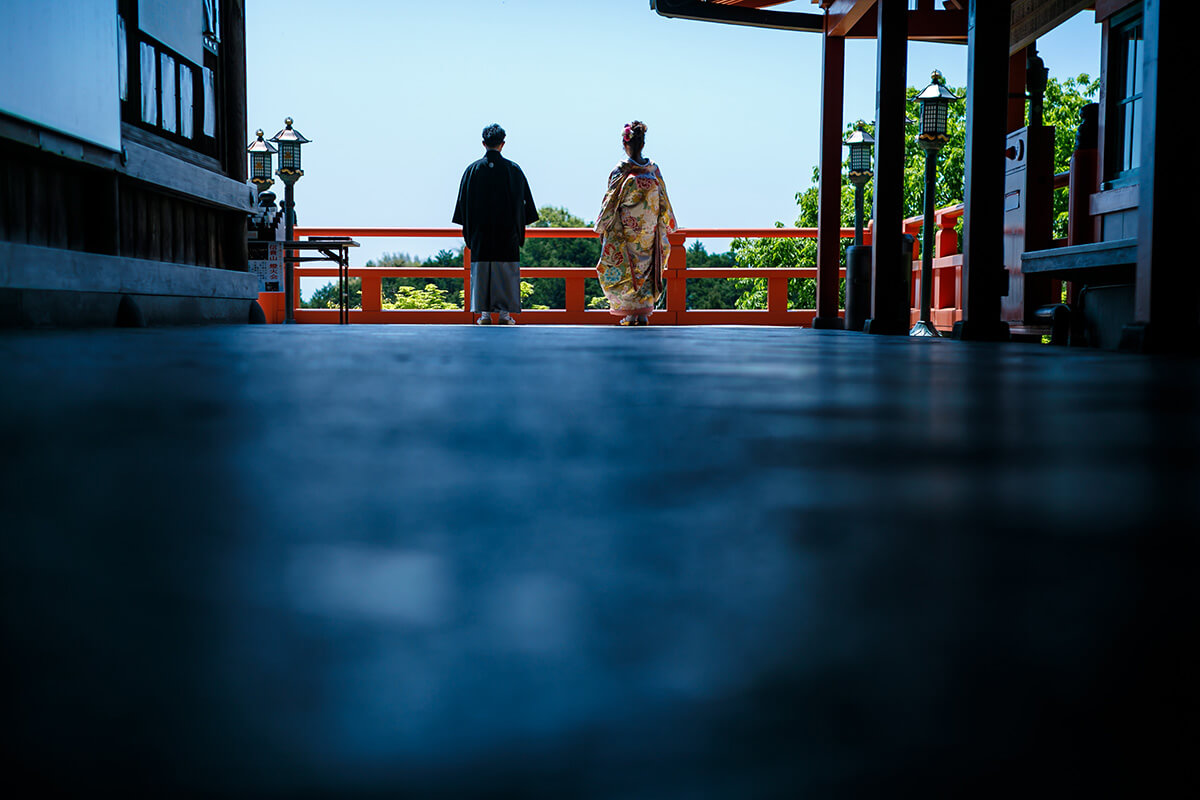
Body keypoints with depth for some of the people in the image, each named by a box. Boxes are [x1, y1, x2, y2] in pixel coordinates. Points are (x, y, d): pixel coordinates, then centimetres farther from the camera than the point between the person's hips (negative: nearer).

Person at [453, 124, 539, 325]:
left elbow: (464, 202, 4)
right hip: (507, 232, -1)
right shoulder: (513, 170, -1)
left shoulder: (472, 170, 1)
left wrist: (468, 231, 11)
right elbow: (523, 201, 2)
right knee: (506, 270, 3)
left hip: (480, 231, 1)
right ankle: (504, 312, 1)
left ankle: (484, 313, 2)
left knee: (481, 270, 5)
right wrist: (519, 228, 10)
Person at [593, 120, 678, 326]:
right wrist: (664, 226, 19)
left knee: (622, 270, 6)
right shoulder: (653, 169, 1)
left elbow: (610, 203, -8)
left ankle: (630, 313, 1)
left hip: (625, 232, -4)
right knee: (647, 270, 11)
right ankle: (644, 312, 10)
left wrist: (602, 228, 0)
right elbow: (663, 202, 7)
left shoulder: (621, 170, -10)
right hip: (650, 231, 4)